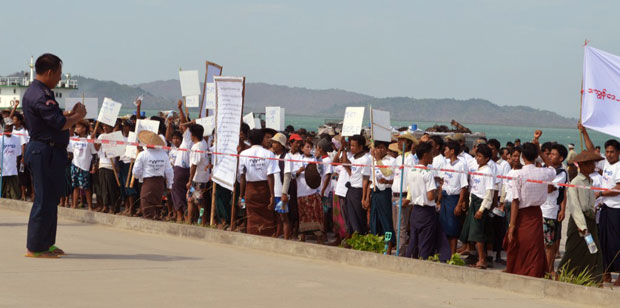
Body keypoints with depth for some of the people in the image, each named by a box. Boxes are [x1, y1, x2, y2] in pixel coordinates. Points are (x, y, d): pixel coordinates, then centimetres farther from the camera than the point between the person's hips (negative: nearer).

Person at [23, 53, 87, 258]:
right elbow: (60, 124, -22)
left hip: (49, 153, 11)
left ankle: (46, 243, 23)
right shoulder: (40, 96, -19)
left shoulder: (38, 92, 16)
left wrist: (72, 114, 11)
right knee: (45, 200, -6)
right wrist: (78, 117, -6)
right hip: (45, 153, -11)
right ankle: (35, 247, -2)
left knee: (51, 198, 16)